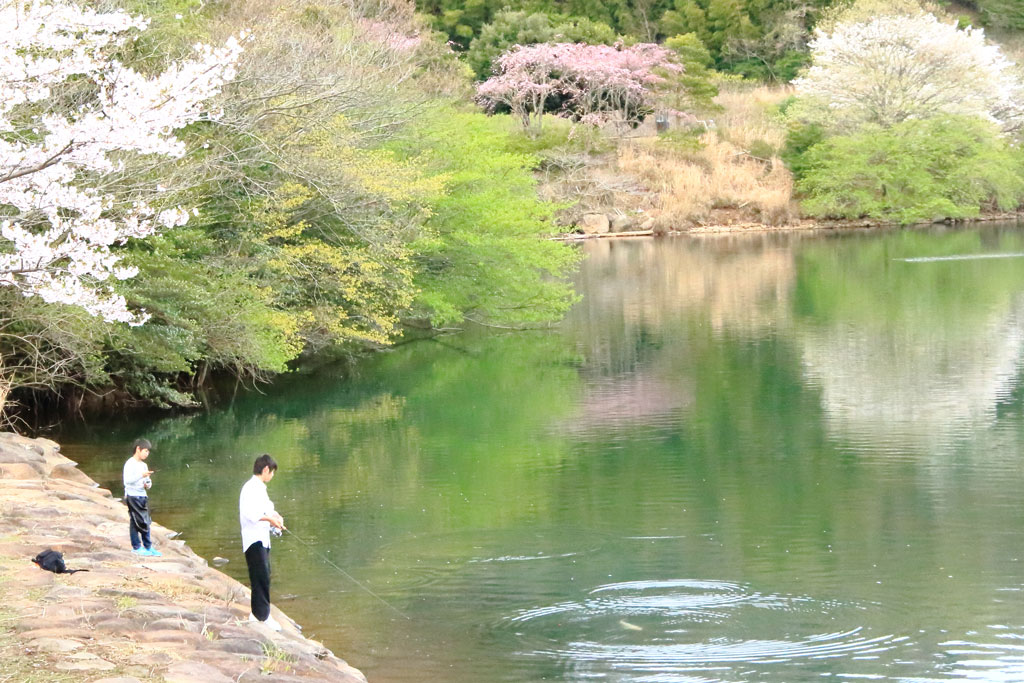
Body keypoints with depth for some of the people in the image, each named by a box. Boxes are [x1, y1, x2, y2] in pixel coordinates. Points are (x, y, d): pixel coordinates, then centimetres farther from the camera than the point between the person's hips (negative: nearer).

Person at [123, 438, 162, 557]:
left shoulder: (144, 465, 16)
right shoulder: (130, 464, -10)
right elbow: (127, 480, -21)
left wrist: (148, 484, 0)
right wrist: (141, 475, -28)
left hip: (142, 496, 8)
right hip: (133, 496, -8)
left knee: (146, 522, 8)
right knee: (135, 521, -4)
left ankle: (148, 547, 14)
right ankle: (136, 547, 4)